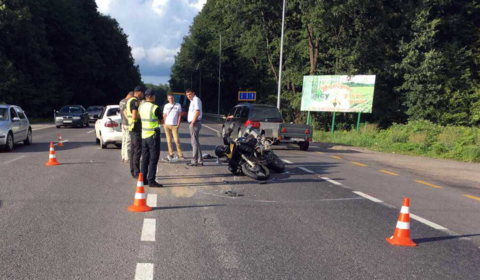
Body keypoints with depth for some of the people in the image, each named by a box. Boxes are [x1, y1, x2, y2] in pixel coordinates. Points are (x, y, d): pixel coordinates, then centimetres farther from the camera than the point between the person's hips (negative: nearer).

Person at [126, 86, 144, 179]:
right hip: (136, 129, -10)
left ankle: (133, 172, 18)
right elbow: (134, 116, -24)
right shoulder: (135, 101, -15)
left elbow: (127, 115, 22)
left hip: (132, 128, 10)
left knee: (133, 150, 12)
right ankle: (136, 173, -5)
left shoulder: (129, 101, 16)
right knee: (137, 151, -7)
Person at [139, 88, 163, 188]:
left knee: (145, 159, 14)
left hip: (144, 135, 7)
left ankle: (143, 179, 19)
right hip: (153, 136, -7)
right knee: (153, 159, -2)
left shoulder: (142, 107, 5)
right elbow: (161, 120, -3)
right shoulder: (155, 108, -15)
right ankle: (151, 181, -2)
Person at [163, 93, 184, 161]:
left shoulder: (178, 105, 5)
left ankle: (180, 154, -1)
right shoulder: (166, 106, 12)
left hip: (174, 125, -3)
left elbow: (179, 115, 4)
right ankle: (171, 155, 9)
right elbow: (164, 115, 14)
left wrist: (178, 124, -5)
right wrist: (164, 124, 2)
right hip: (167, 125, 3)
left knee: (177, 140, -9)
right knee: (169, 141, 3)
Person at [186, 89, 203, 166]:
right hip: (192, 123, 10)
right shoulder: (192, 101, 20)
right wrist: (191, 123, 14)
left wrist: (192, 122, -19)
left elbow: (197, 112, -20)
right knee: (196, 142, 12)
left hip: (195, 123, -10)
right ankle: (200, 160, 17)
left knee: (195, 142, -8)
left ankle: (194, 161, -5)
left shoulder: (196, 100, -11)